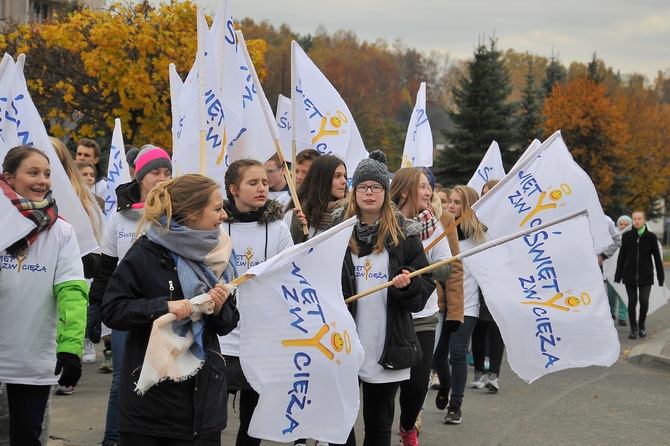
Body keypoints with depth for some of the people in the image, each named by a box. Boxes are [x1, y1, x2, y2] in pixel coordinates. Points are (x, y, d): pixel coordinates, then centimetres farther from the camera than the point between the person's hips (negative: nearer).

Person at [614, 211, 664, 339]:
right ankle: (633, 329, 15)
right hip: (629, 275, 1)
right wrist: (618, 276, 5)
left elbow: (657, 258, 3)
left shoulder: (651, 237, -1)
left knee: (644, 301, -10)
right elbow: (621, 257, 6)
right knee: (632, 302, 3)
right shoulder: (626, 236, 1)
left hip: (646, 276, -1)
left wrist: (661, 277, 2)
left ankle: (642, 324, 16)